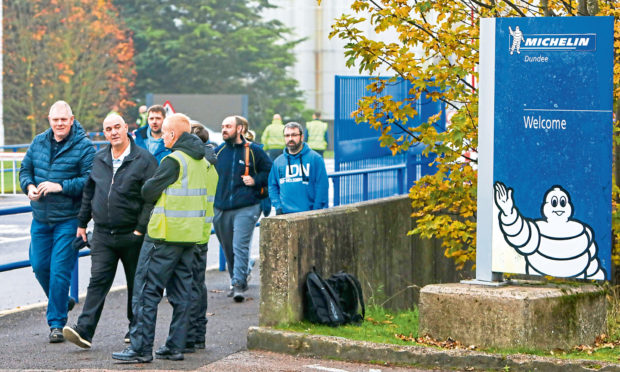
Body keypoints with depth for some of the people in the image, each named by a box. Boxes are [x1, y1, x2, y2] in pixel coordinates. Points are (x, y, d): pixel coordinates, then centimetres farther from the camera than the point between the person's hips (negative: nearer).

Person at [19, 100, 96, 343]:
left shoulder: (84, 147, -8)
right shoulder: (38, 142, 9)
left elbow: (90, 180, -15)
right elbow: (25, 169, 16)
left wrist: (60, 187, -21)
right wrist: (29, 186, -5)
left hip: (68, 219, -6)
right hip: (40, 218, 6)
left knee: (59, 270, -6)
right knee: (39, 266, 10)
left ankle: (56, 323, 3)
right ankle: (62, 301, 37)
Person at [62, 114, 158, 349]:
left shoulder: (143, 159, -6)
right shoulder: (98, 160, 10)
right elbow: (88, 192, 19)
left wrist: (141, 229, -13)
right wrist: (82, 223, 16)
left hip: (131, 235, -3)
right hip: (102, 234, 3)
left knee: (136, 283, 9)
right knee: (98, 281, -5)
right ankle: (84, 331, -12)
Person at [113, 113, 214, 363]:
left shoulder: (174, 161, -14)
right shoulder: (202, 162, 11)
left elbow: (148, 192, -11)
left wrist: (149, 184, 10)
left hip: (166, 235, -8)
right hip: (191, 235, 8)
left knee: (147, 290, -3)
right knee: (181, 292, 12)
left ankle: (141, 348, -4)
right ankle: (175, 346, 13)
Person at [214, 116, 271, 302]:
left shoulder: (254, 151, 1)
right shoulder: (218, 152, 11)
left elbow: (270, 171, 9)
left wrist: (256, 180, -7)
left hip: (246, 209, -4)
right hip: (221, 209, 4)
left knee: (240, 246, -15)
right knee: (228, 249, 11)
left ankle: (239, 284, -15)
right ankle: (236, 281, 25)